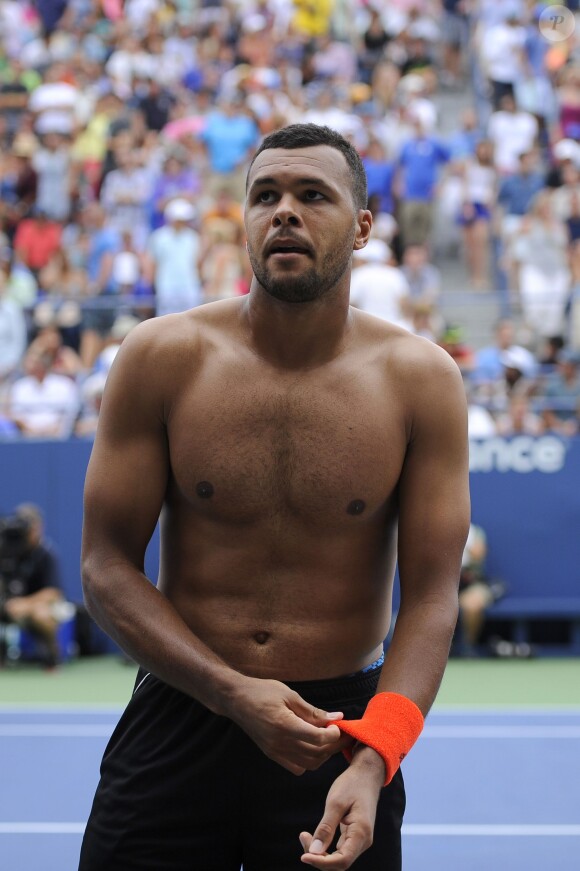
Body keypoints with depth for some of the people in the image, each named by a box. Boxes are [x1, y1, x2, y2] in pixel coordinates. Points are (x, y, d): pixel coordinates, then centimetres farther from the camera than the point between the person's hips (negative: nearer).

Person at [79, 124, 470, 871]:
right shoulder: (161, 359, -6)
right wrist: (237, 695, -17)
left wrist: (372, 761, -21)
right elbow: (107, 568, -5)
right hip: (179, 718, 0)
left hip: (342, 723, 0)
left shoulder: (420, 380, -6)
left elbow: (430, 596, -7)